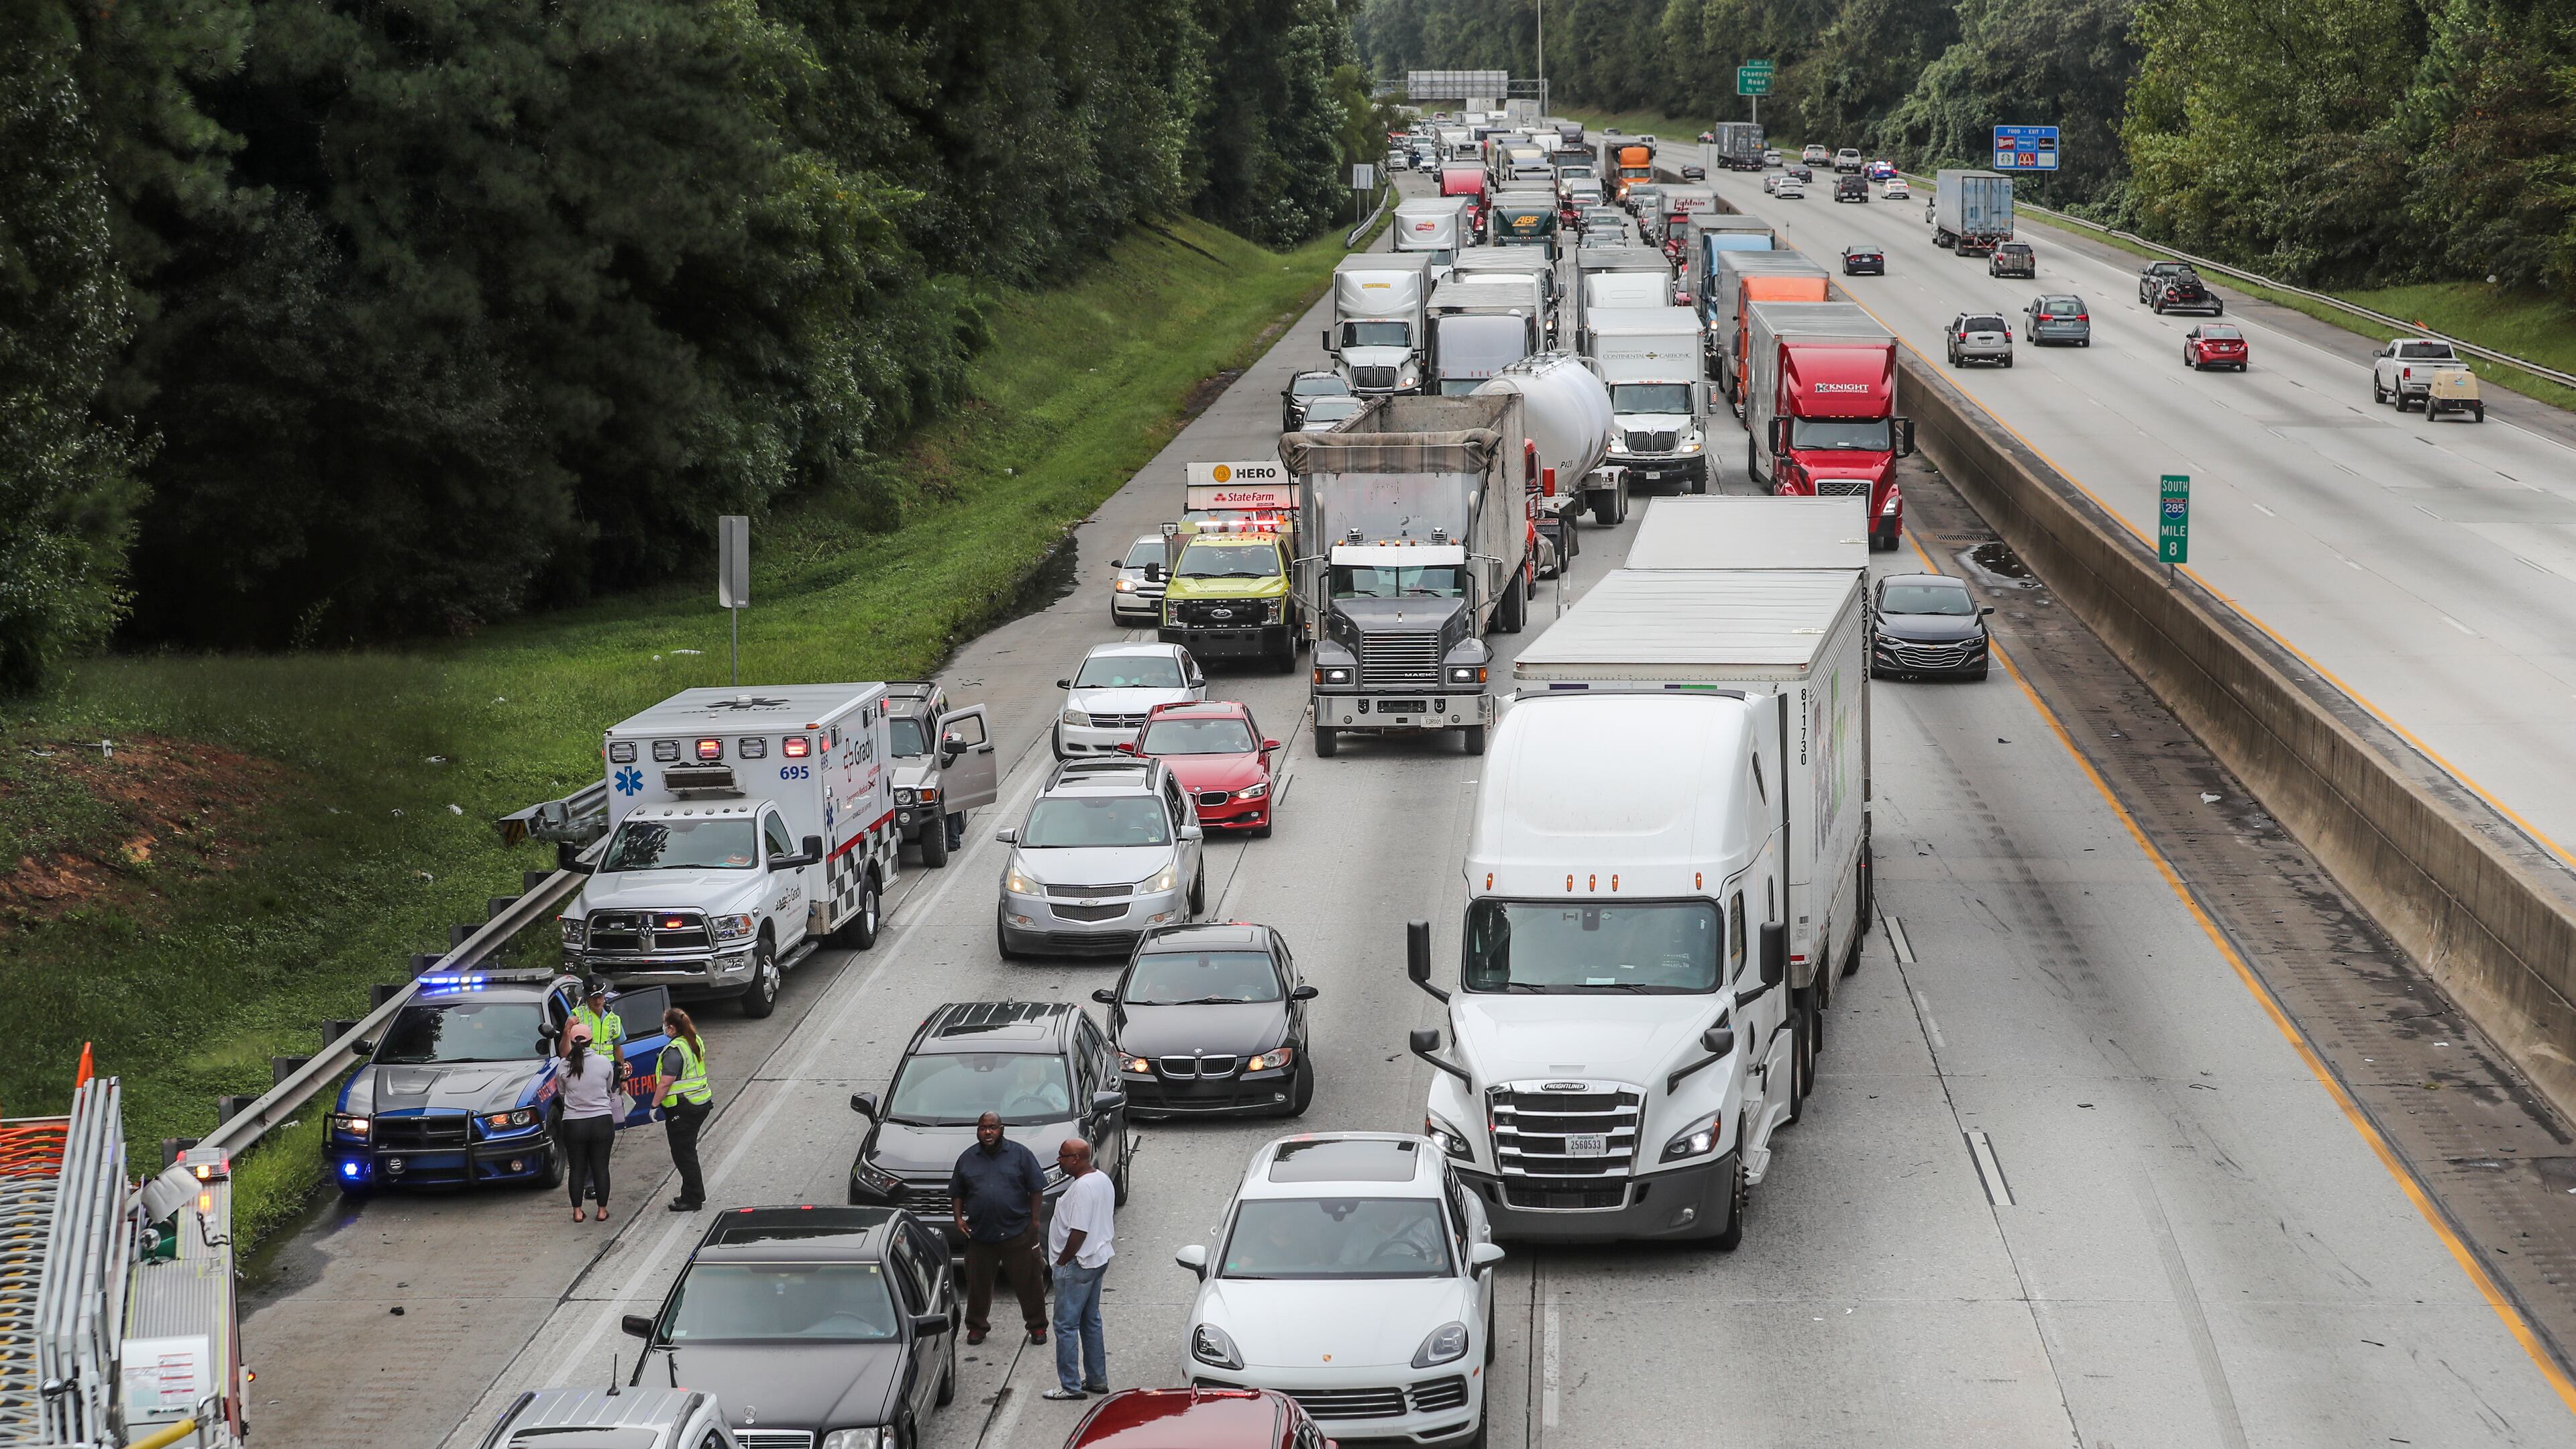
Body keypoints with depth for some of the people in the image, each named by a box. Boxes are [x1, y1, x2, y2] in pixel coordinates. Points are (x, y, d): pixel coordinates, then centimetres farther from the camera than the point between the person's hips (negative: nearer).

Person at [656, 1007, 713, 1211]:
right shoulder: (696, 1042, 8)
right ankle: (696, 1195, 27)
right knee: (689, 1151, 20)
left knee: (683, 1154, 1)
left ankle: (693, 1199, 5)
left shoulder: (674, 1051, -20)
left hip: (683, 1108, -9)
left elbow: (666, 1082, -23)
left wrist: (655, 1105, -12)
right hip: (702, 1103, 9)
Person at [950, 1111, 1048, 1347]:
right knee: (978, 1283, 9)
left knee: (1028, 1281, 3)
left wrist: (1034, 1220, -5)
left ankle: (1037, 1326, 15)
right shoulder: (967, 1159, 7)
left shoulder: (1020, 1154, 0)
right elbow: (957, 1193, 15)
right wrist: (959, 1218, 2)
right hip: (980, 1234, 2)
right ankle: (977, 1325, 24)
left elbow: (1037, 1189, 1)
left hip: (1018, 1232, -2)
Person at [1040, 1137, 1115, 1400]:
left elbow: (1078, 1232, -25)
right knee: (1091, 1321, 18)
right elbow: (1108, 1222, 16)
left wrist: (1062, 1261, -15)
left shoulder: (1082, 1188, -24)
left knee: (1066, 1326, -2)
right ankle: (1097, 1380, 25)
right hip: (1099, 1258, 10)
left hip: (1078, 1265, -10)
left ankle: (1070, 1386, 1)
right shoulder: (1103, 1179, 7)